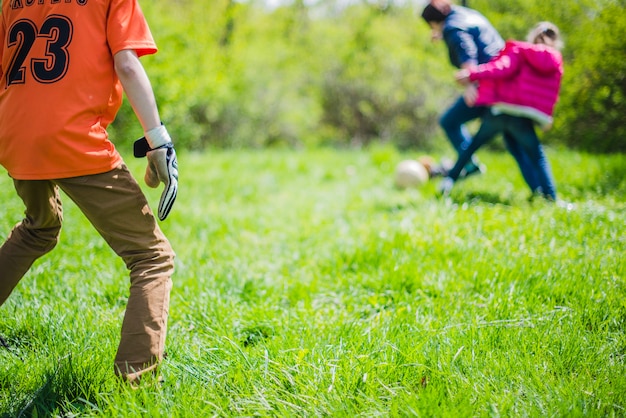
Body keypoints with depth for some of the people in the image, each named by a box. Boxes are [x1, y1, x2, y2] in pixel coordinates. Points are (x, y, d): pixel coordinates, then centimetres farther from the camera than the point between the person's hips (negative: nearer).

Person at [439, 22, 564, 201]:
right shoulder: (556, 65, 14)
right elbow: (551, 97, 15)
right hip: (522, 119, 0)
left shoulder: (519, 50, 5)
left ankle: (450, 179, 19)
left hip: (499, 112, 0)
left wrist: (472, 74, -22)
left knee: (473, 144, 20)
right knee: (538, 158, 11)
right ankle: (551, 199, -2)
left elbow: (503, 67, -14)